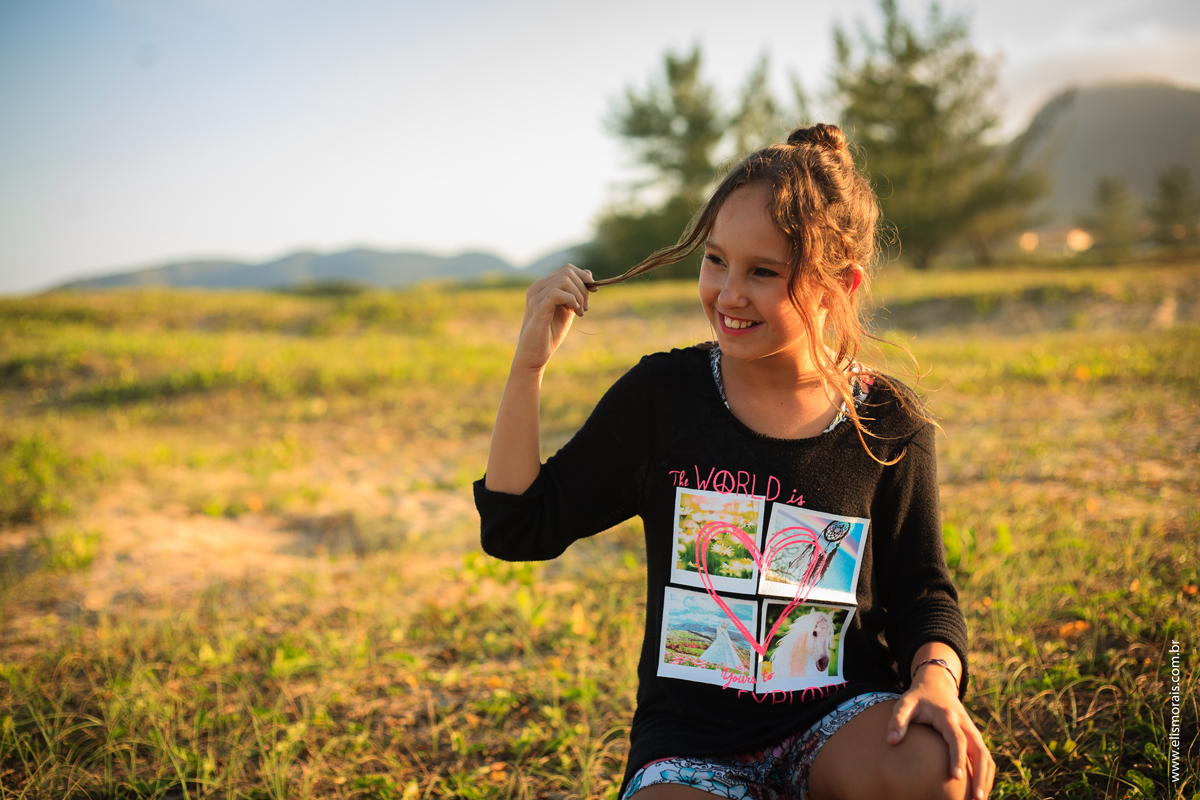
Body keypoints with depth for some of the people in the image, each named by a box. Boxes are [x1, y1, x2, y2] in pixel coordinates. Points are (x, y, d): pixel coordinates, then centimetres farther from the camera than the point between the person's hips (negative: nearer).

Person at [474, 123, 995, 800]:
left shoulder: (890, 425, -1)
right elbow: (520, 528, 0)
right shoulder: (661, 395, -1)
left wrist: (936, 679, -15)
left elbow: (923, 594, 8)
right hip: (691, 739, 0)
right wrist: (530, 366, -10)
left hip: (838, 718, 1)